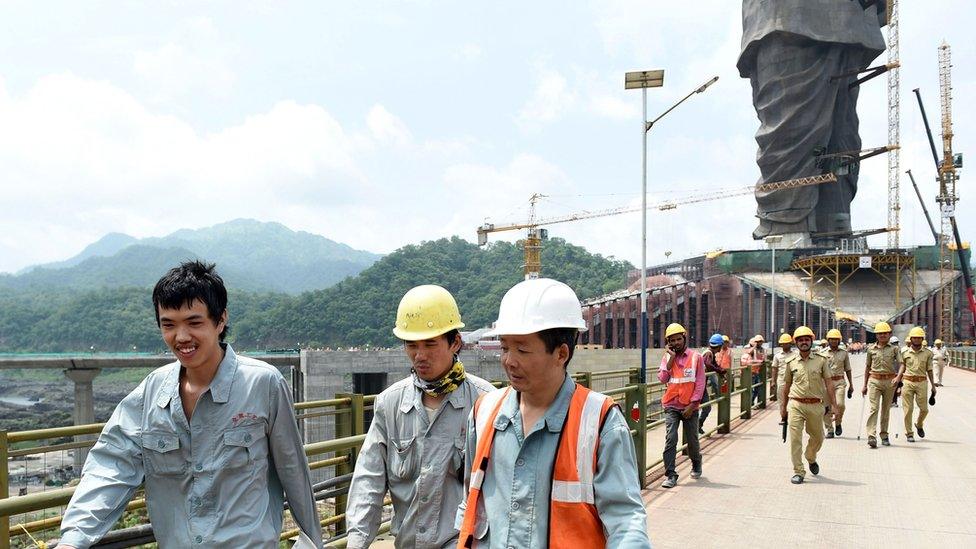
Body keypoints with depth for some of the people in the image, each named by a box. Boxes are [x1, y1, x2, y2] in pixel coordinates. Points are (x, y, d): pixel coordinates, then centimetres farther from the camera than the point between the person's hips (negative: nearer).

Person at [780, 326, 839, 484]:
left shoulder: (821, 360, 2)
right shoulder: (791, 362, 4)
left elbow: (828, 382, 3)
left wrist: (833, 403, -3)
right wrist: (783, 405, 17)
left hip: (815, 405, 1)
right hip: (796, 404, -1)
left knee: (818, 437, 16)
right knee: (795, 438, -8)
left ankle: (811, 458, 45)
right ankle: (798, 472, 0)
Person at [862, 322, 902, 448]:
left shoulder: (894, 348, 3)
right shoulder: (871, 349, 7)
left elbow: (901, 364, -6)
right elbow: (867, 367, 14)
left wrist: (898, 377, -25)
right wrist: (865, 385, 14)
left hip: (890, 381, 0)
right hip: (874, 381, 0)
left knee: (886, 410, 10)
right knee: (874, 408, -11)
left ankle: (884, 436, 21)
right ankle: (871, 436, -19)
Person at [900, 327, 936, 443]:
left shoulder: (928, 353, 5)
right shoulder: (905, 353, 4)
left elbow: (929, 370, 8)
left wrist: (933, 386, 6)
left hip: (922, 382, 1)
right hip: (907, 382, -1)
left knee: (924, 409, 3)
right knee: (908, 409, -1)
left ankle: (919, 425, 33)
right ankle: (909, 433, 10)